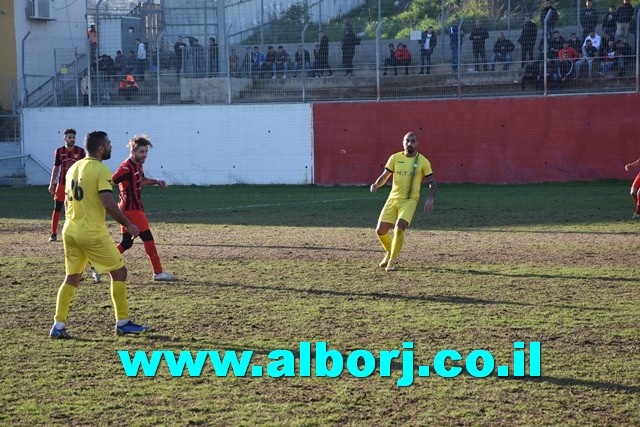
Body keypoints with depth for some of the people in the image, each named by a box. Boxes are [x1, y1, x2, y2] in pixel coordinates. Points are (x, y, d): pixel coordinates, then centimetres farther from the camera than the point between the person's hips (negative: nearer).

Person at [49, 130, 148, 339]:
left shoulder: (73, 168, 12)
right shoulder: (101, 170, -13)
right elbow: (109, 204, -20)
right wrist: (128, 224, -10)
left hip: (70, 231, 8)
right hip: (93, 233, -8)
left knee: (72, 278, 15)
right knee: (119, 272, 6)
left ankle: (58, 325, 8)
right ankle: (122, 323, 9)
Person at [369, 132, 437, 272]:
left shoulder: (423, 161, -2)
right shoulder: (395, 158, 3)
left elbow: (433, 182, 2)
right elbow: (384, 176, 7)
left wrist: (430, 199, -14)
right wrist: (376, 185, -15)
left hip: (409, 200, -3)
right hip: (393, 199, 3)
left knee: (399, 228, -22)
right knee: (380, 230, 1)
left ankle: (392, 261, -7)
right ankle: (390, 253, 31)